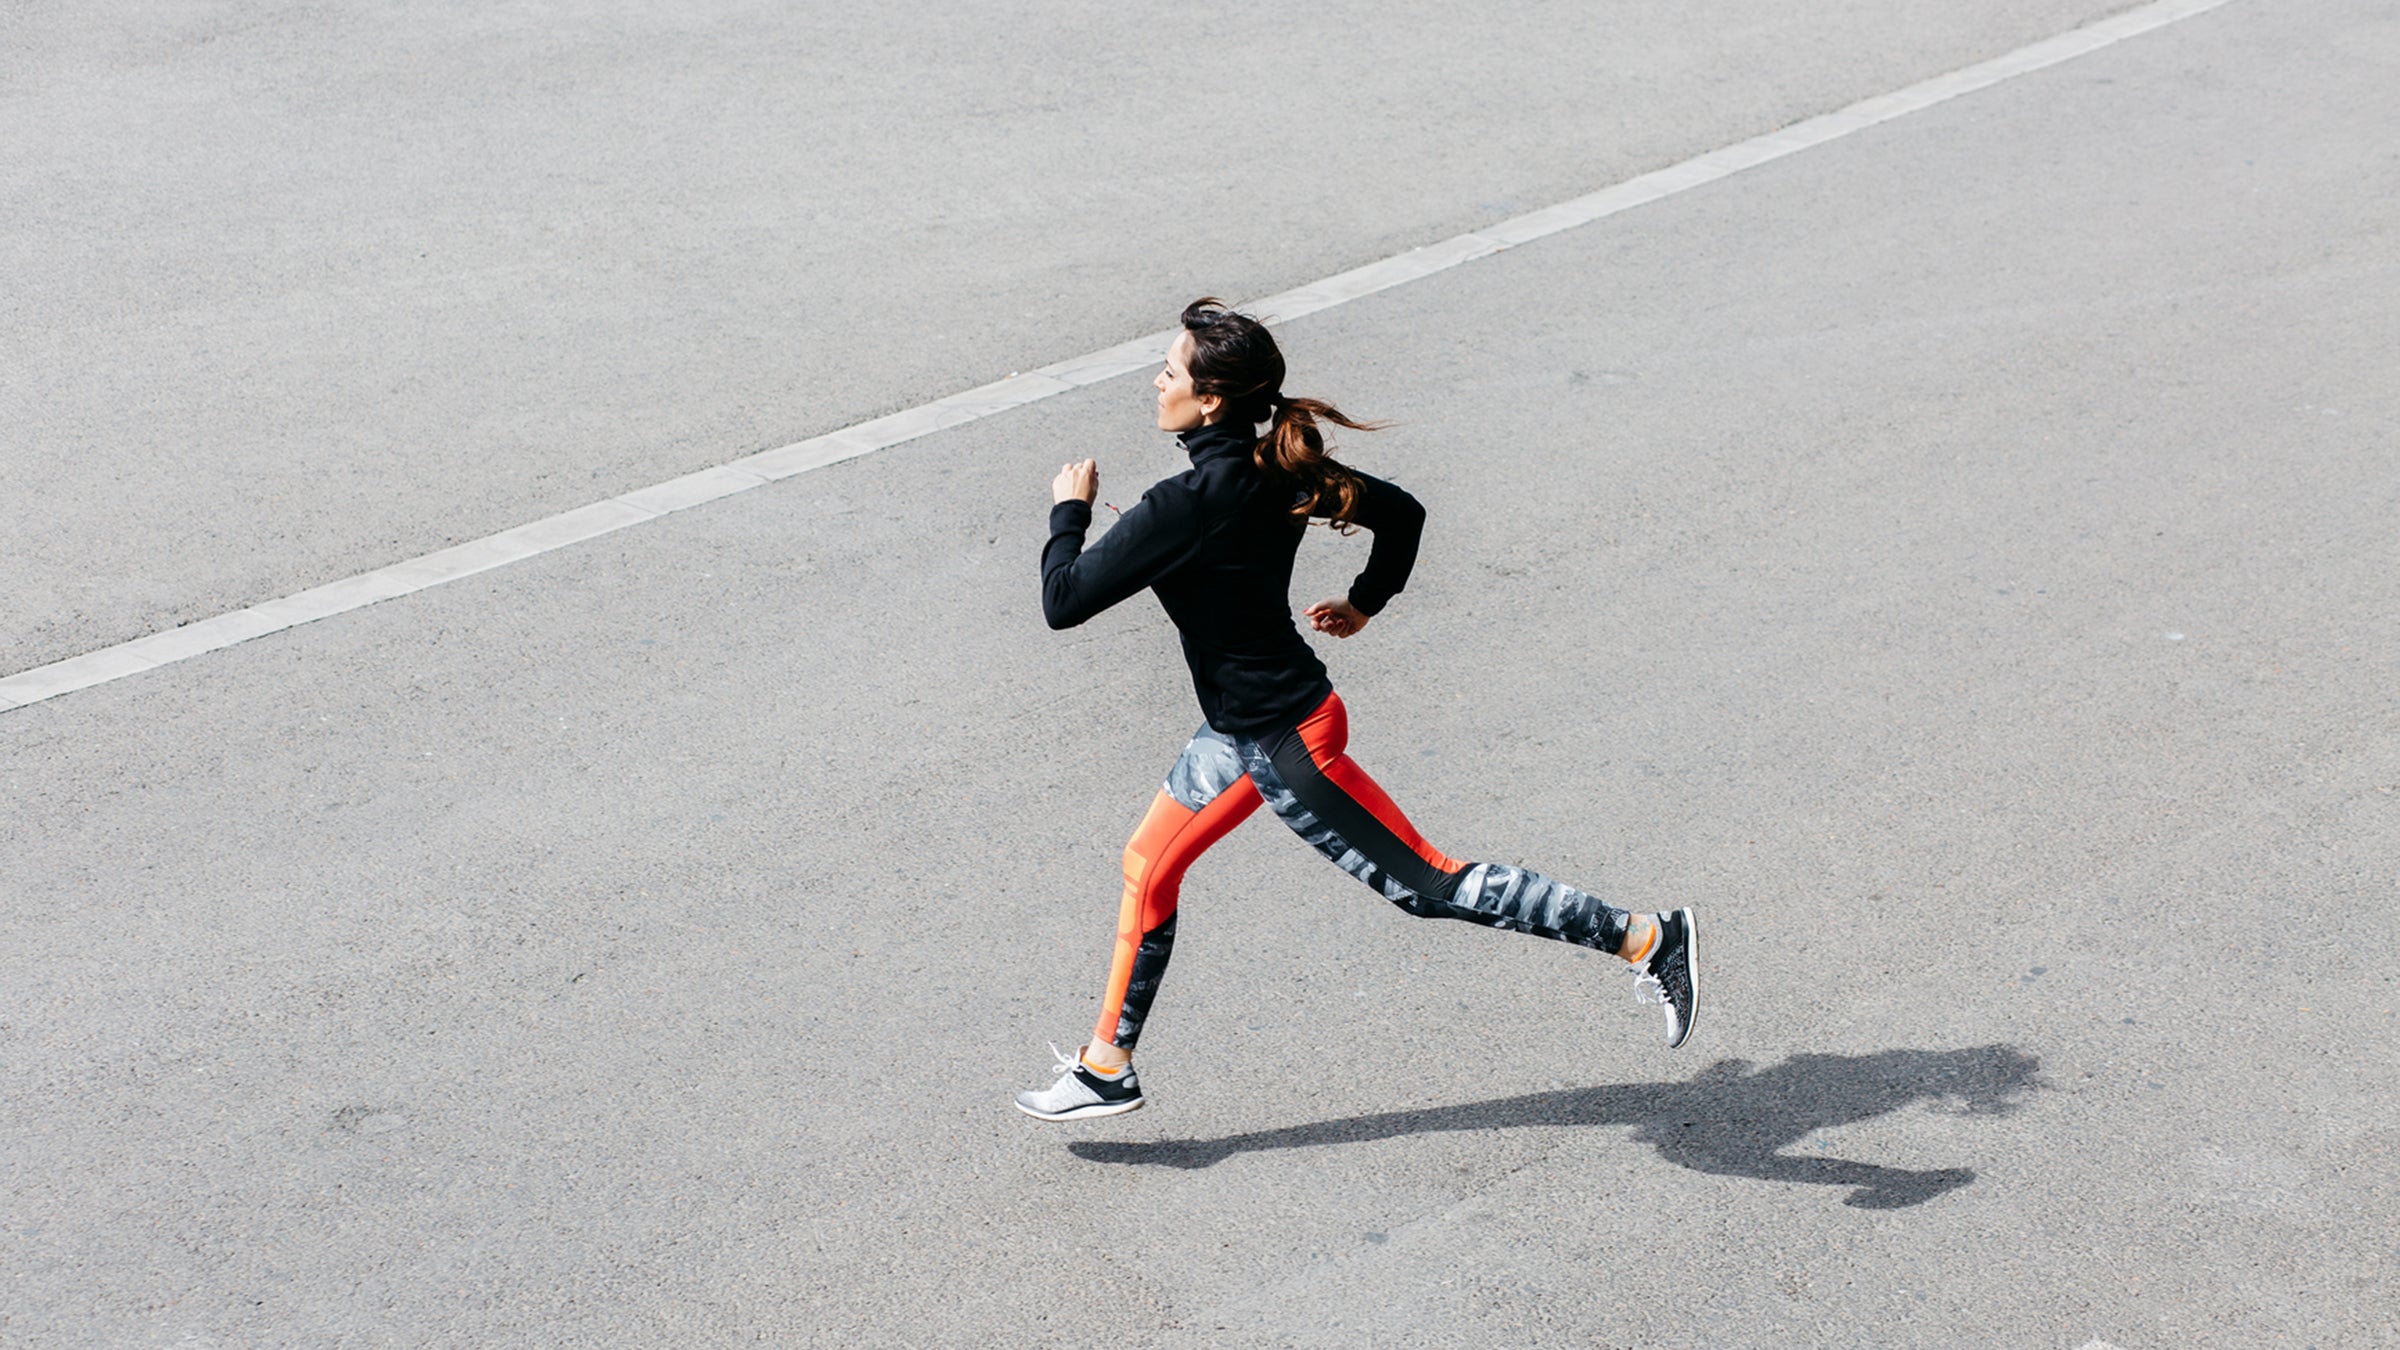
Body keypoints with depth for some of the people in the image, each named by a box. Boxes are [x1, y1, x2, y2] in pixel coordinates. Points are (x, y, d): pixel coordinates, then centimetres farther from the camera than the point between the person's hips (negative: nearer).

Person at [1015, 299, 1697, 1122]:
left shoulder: (1188, 503, -28)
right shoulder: (1276, 468, -2)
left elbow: (1064, 601, -24)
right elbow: (1401, 512, 9)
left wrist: (1069, 511, -6)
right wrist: (1366, 602, 22)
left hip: (1287, 745, -10)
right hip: (1245, 727, 10)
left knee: (1425, 886, 0)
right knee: (1148, 866, 17)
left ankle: (1645, 937, 6)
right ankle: (1107, 1067, 30)